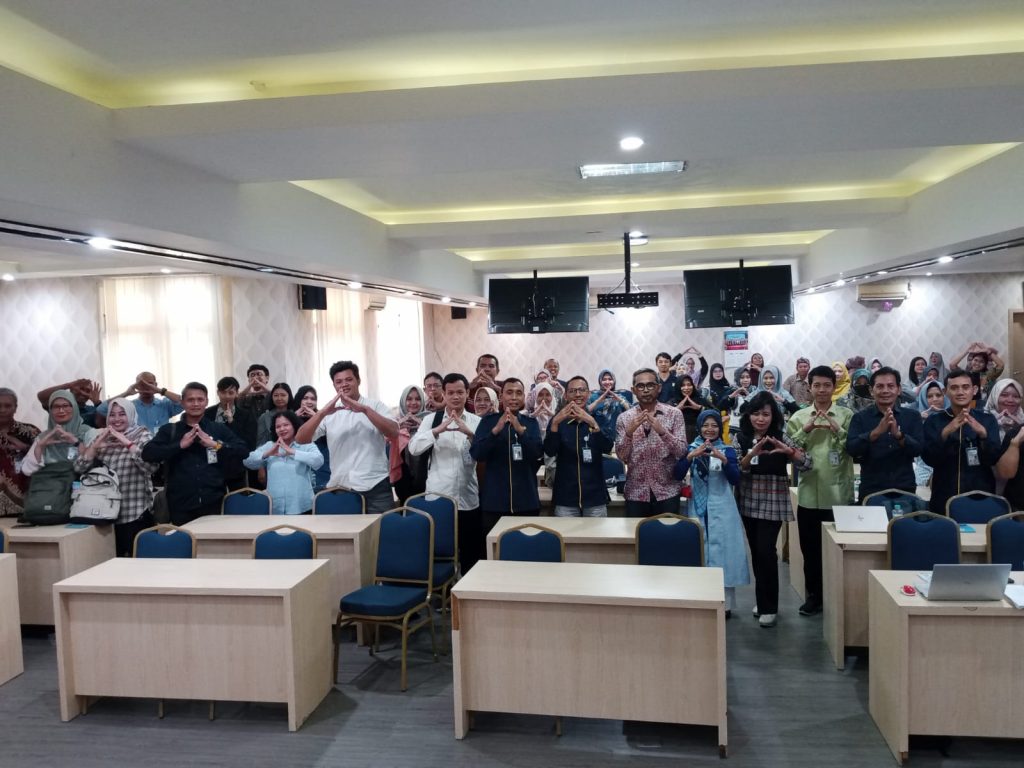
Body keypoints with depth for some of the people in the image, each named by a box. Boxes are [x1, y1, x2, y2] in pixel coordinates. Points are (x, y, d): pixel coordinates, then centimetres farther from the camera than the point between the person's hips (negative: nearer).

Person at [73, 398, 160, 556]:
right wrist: (95, 445, -6)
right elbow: (79, 468, 6)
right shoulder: (103, 438, 12)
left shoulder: (142, 435, -1)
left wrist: (128, 443, -19)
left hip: (136, 513, -4)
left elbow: (152, 466, -18)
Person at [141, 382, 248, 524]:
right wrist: (180, 445, -13)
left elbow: (244, 450, -2)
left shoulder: (219, 429, 9)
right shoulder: (169, 430, 8)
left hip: (213, 503, 0)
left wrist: (215, 444, -13)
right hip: (181, 506, 0)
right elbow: (147, 454, -5)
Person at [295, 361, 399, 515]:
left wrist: (365, 410, -22)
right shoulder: (329, 413, 8)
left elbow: (394, 433, -12)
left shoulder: (376, 406, 4)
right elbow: (300, 439, -2)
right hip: (341, 488, 2)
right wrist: (322, 413, -17)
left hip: (376, 486, -1)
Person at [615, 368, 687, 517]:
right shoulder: (624, 418, 2)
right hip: (635, 492, 1)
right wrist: (629, 432, -20)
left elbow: (682, 452, -9)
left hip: (667, 491, -1)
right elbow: (622, 456, -4)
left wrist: (662, 431, -23)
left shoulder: (674, 414, -1)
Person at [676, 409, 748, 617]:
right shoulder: (691, 448, 4)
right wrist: (691, 456, -22)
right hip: (698, 508, 1)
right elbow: (678, 475, -8)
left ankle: (725, 603, 7)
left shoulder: (728, 450, 2)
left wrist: (723, 459, -24)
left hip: (722, 510, -1)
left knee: (722, 552, 0)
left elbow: (735, 479, -8)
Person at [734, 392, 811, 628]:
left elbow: (807, 465, -10)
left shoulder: (781, 438, -4)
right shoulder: (740, 438, 0)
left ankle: (769, 607, 3)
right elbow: (735, 471, -9)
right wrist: (752, 453, -26)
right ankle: (762, 601, 26)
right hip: (748, 503, 3)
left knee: (766, 551, -9)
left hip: (773, 504, -3)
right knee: (756, 552, 10)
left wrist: (788, 450, -26)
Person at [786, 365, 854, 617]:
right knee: (810, 548, 10)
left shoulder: (847, 415, 1)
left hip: (839, 494, -2)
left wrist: (838, 430, -18)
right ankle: (813, 595, 23)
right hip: (809, 494, 2)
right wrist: (805, 430, -12)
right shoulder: (798, 417, 6)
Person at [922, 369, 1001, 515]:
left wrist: (983, 433, -24)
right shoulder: (934, 421, -1)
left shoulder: (988, 419, 3)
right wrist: (945, 433, -25)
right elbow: (929, 459, -11)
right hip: (944, 499, -1)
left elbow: (994, 459, -7)